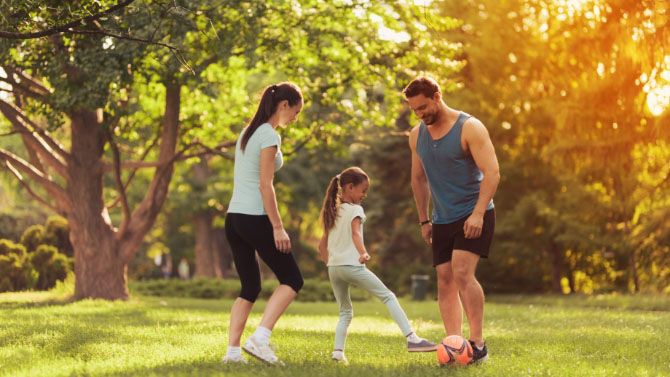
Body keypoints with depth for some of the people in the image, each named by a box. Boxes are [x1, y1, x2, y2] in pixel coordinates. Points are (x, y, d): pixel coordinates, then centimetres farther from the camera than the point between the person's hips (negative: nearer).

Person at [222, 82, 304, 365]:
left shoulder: (247, 132, 17)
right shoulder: (269, 135, -10)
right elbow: (265, 185, -15)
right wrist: (278, 227, -15)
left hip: (233, 217, 9)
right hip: (254, 218, -9)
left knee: (249, 288, 12)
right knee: (291, 279, 0)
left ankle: (232, 350, 3)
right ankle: (259, 339, -12)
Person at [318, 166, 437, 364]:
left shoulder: (332, 212, 19)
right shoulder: (355, 209, -2)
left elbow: (322, 245, 20)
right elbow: (356, 232, -22)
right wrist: (363, 252, -37)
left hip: (333, 267, 7)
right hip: (352, 265, -7)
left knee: (345, 311, 17)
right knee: (388, 297, -2)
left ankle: (338, 351, -1)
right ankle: (412, 339, -11)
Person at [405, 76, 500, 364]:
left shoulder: (469, 128, -12)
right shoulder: (417, 135, 8)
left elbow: (492, 173, -18)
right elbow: (419, 179, 20)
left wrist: (477, 213, -26)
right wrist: (423, 220, 16)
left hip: (474, 216, -6)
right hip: (442, 220, 6)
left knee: (462, 273, -19)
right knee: (445, 280, -1)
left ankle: (478, 344, -15)